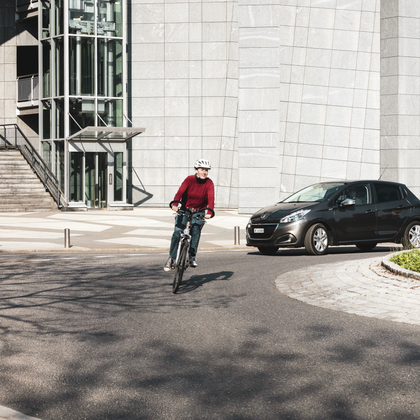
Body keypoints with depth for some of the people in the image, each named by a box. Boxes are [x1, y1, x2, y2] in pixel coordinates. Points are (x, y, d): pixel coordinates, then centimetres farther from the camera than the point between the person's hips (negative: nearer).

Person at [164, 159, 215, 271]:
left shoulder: (209, 183, -8)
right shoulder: (189, 180, -8)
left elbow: (211, 198, -22)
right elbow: (180, 192, -22)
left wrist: (209, 212, -40)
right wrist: (175, 205, -41)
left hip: (199, 213, 0)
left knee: (196, 230, -26)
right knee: (177, 232, -14)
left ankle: (192, 256, -19)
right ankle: (172, 258, -4)